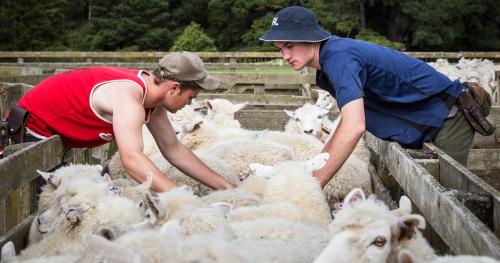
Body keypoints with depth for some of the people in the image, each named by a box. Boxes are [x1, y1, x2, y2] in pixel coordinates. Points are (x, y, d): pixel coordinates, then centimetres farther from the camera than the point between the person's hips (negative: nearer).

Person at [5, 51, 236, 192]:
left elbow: (174, 150, -1)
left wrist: (224, 186, -5)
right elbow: (132, 158, -49)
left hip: (56, 135, 9)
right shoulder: (128, 96, -34)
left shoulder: (150, 90, -6)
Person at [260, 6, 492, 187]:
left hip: (447, 118, -10)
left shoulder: (338, 57, -29)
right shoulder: (327, 63, 4)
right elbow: (350, 116, 16)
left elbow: (354, 126, -41)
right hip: (428, 124, 10)